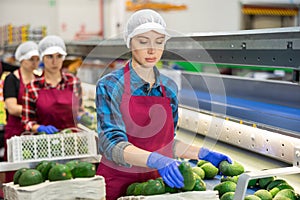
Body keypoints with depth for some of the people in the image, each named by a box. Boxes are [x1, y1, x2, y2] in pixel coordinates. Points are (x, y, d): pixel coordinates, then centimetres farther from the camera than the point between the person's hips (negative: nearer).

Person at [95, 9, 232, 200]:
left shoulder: (169, 88, 4)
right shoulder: (110, 86, -12)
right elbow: (113, 144, -21)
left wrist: (203, 153, 1)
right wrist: (155, 161, -35)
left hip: (155, 181, 5)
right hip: (118, 182, -4)